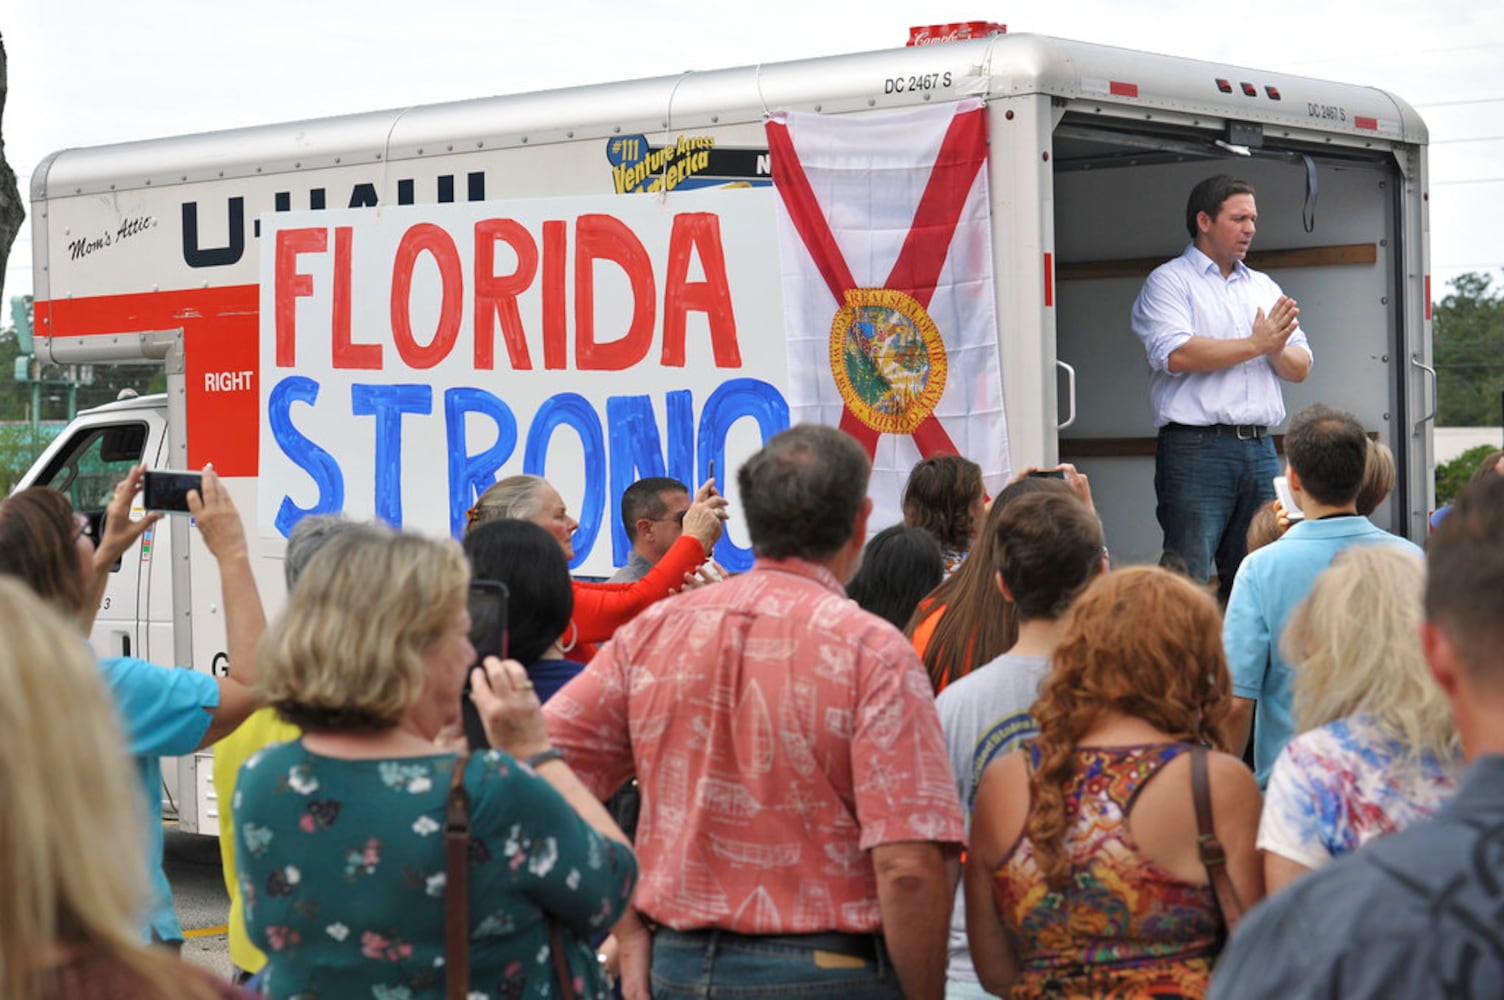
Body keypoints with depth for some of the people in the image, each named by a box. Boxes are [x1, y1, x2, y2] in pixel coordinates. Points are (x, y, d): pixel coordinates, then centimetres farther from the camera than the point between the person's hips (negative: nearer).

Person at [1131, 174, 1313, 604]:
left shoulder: (1265, 287, 21)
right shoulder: (1169, 282, 2)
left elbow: (1300, 367, 16)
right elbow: (1176, 354, -15)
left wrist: (1277, 350, -7)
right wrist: (1255, 344, -9)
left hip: (1260, 450, 6)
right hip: (1195, 449, -6)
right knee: (1187, 577, -12)